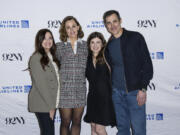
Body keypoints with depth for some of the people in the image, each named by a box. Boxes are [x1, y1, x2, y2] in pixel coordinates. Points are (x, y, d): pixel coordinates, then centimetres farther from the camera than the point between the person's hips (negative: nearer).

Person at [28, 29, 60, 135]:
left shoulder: (52, 57, 12)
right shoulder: (36, 58, -12)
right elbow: (40, 84, -16)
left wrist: (53, 104, 5)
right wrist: (50, 106, -15)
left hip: (52, 102, 7)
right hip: (42, 104, -7)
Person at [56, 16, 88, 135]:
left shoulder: (85, 45, 6)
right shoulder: (59, 46, 2)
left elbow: (87, 66, 13)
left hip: (80, 89, 2)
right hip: (64, 89, -2)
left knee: (77, 122, 10)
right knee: (65, 122, 5)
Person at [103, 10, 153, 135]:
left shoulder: (135, 38, -3)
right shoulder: (108, 45, 11)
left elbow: (147, 64, -6)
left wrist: (143, 89, -12)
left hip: (135, 91, -4)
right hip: (116, 92, 4)